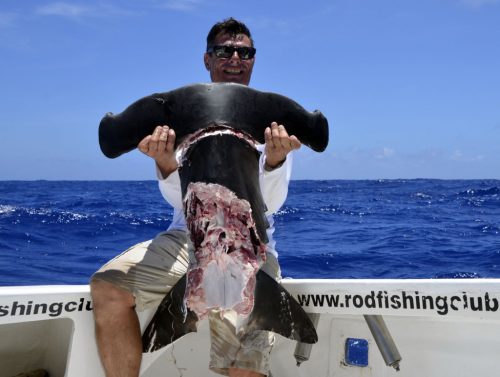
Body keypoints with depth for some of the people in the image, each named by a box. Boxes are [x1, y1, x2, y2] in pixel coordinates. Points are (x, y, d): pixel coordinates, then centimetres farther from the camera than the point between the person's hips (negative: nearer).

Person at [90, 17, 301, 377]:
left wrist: (275, 159, -26)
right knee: (108, 286, -23)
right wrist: (167, 163, -24)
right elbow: (180, 199, -1)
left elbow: (270, 204, -5)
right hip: (187, 238, 2)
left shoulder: (273, 121, 4)